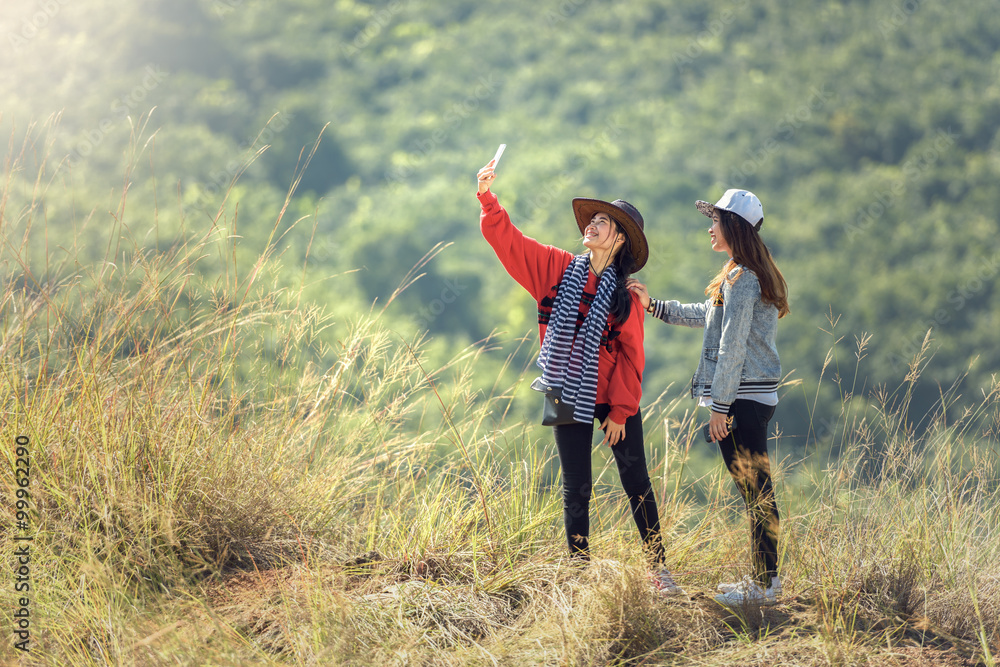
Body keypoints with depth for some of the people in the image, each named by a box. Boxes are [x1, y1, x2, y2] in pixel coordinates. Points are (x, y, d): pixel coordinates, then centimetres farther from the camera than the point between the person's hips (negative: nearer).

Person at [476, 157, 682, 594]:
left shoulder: (626, 294, -3)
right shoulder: (557, 269, 2)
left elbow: (630, 357, -4)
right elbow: (506, 239, -2)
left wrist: (619, 412, -8)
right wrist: (488, 197, -16)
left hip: (614, 398, -1)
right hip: (569, 399, 1)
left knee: (636, 481, 2)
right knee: (576, 488, 6)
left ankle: (657, 567, 13)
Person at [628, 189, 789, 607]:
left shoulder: (741, 279, -15)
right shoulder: (755, 275, 16)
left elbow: (732, 347, -18)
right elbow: (711, 316, 29)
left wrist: (720, 406, -17)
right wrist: (654, 307, 32)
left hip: (742, 399, -10)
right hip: (757, 398, 10)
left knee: (755, 491, -6)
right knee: (755, 490, 13)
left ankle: (764, 585, -3)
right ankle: (765, 578, 18)